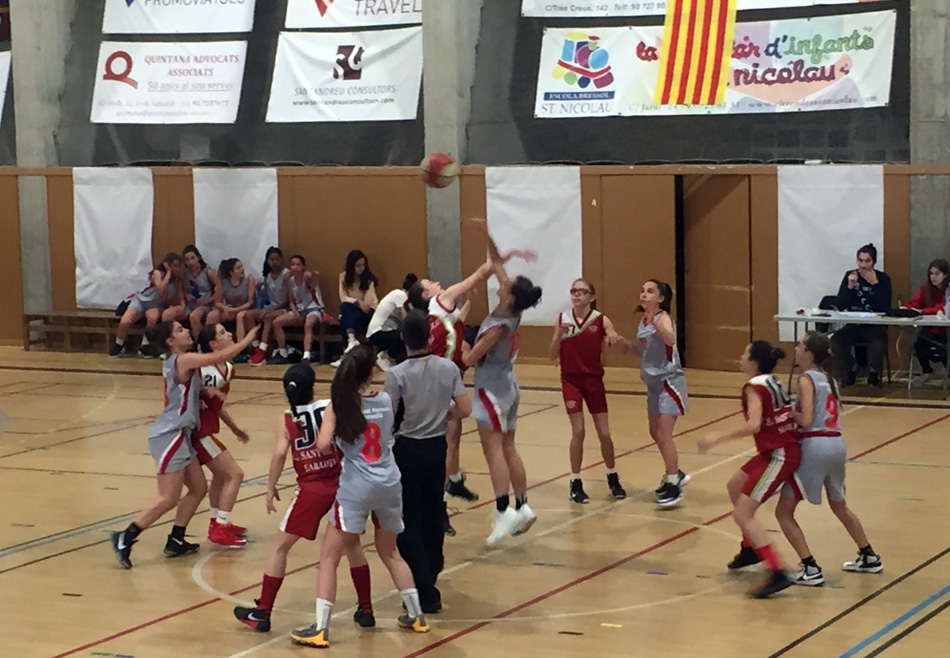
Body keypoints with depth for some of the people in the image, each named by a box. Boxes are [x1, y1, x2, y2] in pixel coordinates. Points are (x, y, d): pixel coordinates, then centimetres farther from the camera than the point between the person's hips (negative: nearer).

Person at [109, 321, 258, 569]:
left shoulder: (175, 362, 12)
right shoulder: (183, 360, -15)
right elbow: (220, 357, -21)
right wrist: (248, 340, -10)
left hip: (179, 435, 10)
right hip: (169, 436, -10)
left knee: (198, 488, 13)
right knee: (168, 499, -8)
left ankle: (176, 541, 18)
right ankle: (124, 539, -3)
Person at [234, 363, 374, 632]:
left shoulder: (286, 419, -5)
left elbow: (280, 453, -15)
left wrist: (271, 489, -7)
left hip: (312, 490, -2)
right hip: (342, 485, 2)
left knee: (279, 546, 11)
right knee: (352, 544, 23)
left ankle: (262, 613, 11)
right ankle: (366, 610, 26)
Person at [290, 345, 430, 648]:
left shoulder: (339, 405, -8)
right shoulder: (386, 400, 2)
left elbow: (323, 445, -16)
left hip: (356, 487, -4)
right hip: (389, 483, 4)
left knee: (329, 558, 2)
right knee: (390, 552, 24)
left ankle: (320, 629, -5)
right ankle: (416, 616, 29)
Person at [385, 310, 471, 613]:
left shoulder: (397, 374, -16)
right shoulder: (448, 368, -5)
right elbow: (464, 409, -3)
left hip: (408, 451, -4)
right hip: (437, 448, 5)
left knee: (408, 523, 2)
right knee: (433, 515, 21)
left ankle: (425, 593, -3)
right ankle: (430, 573, 36)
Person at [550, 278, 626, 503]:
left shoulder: (601, 320, -5)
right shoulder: (562, 319, -2)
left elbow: (616, 340, -14)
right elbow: (554, 355, -3)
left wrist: (616, 340, -37)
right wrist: (560, 335, -21)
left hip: (594, 379, 0)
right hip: (571, 380, 0)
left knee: (604, 433, 4)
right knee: (578, 432, -7)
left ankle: (612, 478, 26)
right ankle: (575, 483, 6)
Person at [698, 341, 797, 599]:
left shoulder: (755, 387, -14)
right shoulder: (773, 383, 11)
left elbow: (753, 425, -28)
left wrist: (718, 437, -26)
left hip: (779, 456, -10)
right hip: (783, 449, 10)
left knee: (743, 515, -9)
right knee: (735, 488, 27)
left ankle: (778, 574, -17)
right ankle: (750, 549, 40)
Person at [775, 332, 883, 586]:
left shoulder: (807, 379, -8)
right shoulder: (828, 378, 15)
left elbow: (806, 420, -18)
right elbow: (820, 413, 13)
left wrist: (787, 411, -2)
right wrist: (791, 411, 8)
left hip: (815, 447, -8)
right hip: (837, 444, 8)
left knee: (784, 511, 1)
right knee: (839, 505, 31)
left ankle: (811, 569, -3)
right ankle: (869, 558, 40)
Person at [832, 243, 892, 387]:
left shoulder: (883, 278, -2)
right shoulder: (850, 276, 4)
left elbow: (885, 308, -15)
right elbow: (840, 306, -3)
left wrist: (874, 284, -19)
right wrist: (850, 286, -17)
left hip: (875, 325, -2)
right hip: (853, 325, 2)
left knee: (879, 343, -35)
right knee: (835, 341, -26)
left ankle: (873, 371, -2)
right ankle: (851, 369, 4)